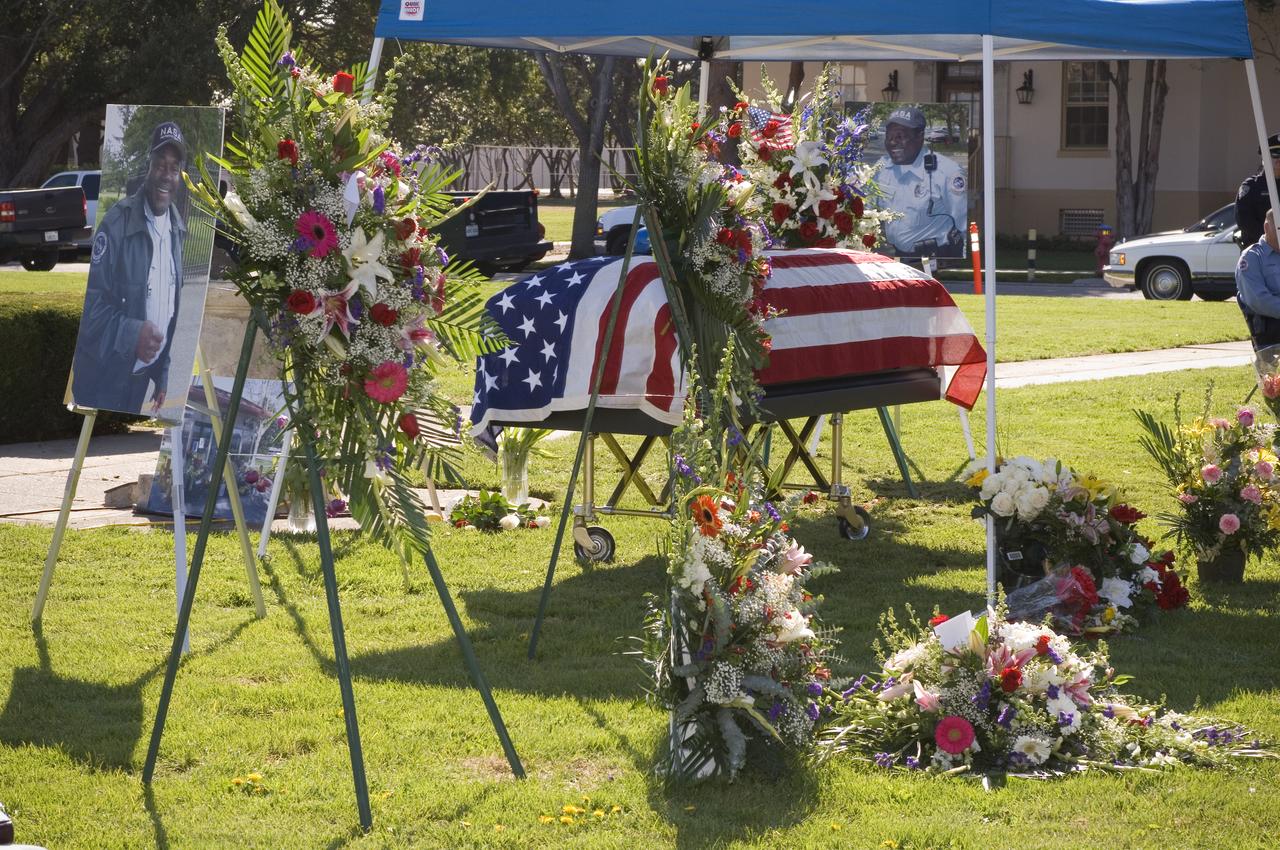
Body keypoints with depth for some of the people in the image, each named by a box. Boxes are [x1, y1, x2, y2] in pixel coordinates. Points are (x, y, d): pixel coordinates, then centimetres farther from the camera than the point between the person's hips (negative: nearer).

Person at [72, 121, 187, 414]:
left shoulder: (178, 230, 3)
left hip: (141, 379, 6)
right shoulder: (116, 224, -20)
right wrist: (132, 335, -32)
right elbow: (91, 304, -21)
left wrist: (163, 375, 14)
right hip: (102, 379, -6)